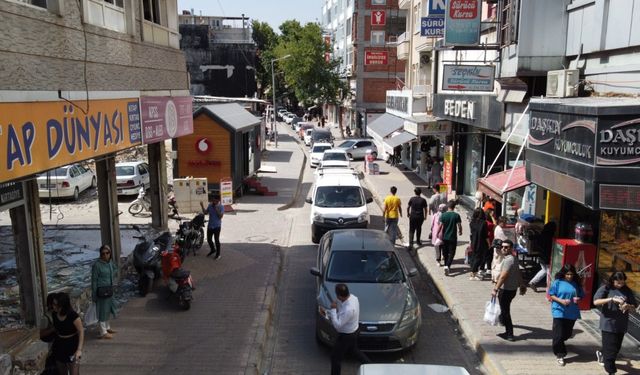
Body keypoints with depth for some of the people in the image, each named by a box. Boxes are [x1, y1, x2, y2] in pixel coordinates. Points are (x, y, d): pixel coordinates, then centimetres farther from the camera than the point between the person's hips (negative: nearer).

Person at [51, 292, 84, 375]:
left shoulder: (73, 315, -23)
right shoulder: (55, 314, -5)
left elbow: (81, 332, -20)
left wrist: (79, 349, -26)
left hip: (72, 345, -6)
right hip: (59, 345, 6)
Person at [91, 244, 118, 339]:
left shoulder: (111, 262, 3)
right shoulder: (97, 265, -16)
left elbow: (115, 270, 24)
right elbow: (94, 280, -13)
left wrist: (113, 282, 14)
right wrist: (94, 294, -12)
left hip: (110, 290, 7)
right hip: (101, 291, -7)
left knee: (108, 309, 18)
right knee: (102, 310, 0)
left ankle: (107, 327, 34)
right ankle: (103, 332, 7)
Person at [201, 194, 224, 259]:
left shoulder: (221, 207, -11)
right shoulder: (210, 205, 4)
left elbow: (220, 216, -18)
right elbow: (205, 212, 6)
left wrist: (217, 210, -25)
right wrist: (202, 206, -6)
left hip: (217, 226, -6)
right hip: (210, 226, 6)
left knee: (216, 240, 2)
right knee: (208, 239, 15)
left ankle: (218, 254, 16)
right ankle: (213, 249, 41)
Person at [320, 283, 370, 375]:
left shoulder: (349, 309, -39)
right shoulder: (352, 297, -11)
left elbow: (337, 325, -29)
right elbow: (340, 312, 4)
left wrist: (333, 309, -24)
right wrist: (326, 313, -5)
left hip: (346, 335, -9)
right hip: (353, 331, 9)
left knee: (336, 357, 10)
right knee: (354, 350, 31)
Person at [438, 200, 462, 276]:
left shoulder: (443, 215, -7)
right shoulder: (456, 215, -9)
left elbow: (440, 226, -9)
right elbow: (459, 225, -5)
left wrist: (438, 234, 1)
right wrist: (460, 232, 15)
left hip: (444, 237, 2)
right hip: (453, 237, -2)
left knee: (445, 253, 16)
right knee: (451, 253, 3)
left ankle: (446, 266, 28)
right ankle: (447, 266, -16)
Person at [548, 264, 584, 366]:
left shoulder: (576, 283, 3)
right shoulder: (558, 282, -6)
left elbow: (581, 295, 11)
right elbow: (551, 295, -4)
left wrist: (578, 299, -12)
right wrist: (561, 301, -20)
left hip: (572, 313, 4)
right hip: (559, 311, -4)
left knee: (567, 334, 15)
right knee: (559, 335, -4)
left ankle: (556, 343, 45)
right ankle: (560, 355, 9)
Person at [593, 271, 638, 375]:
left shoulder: (627, 291, 6)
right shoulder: (605, 288, -6)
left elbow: (634, 307, 8)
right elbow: (596, 302, -16)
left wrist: (628, 306, -15)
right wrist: (612, 299, -26)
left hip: (622, 325, 5)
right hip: (608, 324, -5)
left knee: (616, 347, 15)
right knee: (610, 348, -4)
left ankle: (602, 355, 42)